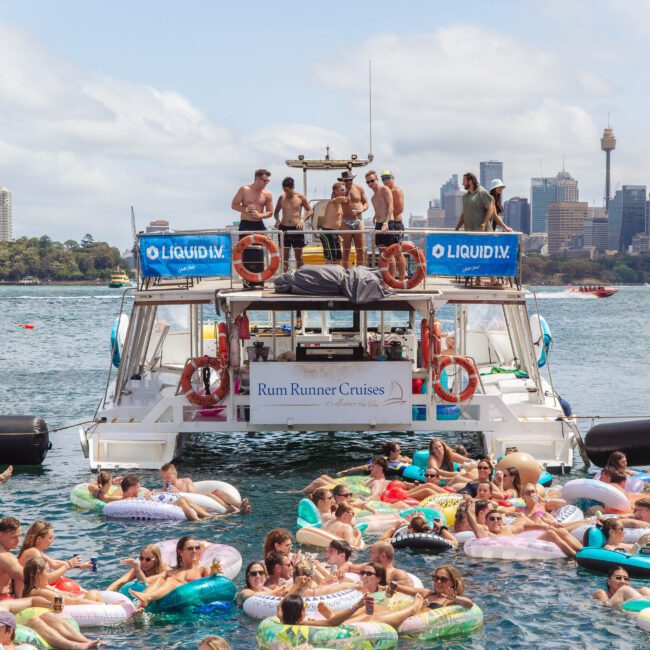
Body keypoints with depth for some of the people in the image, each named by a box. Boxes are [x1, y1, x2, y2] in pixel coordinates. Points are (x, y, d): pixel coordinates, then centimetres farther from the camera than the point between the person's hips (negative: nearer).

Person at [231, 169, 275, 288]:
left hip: (259, 225, 2)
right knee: (247, 253, -7)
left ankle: (258, 281, 4)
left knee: (259, 254, -1)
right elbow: (234, 205, -1)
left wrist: (260, 215, -14)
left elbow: (270, 212, 6)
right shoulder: (244, 190, -2)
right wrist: (246, 209, -17)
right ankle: (247, 281, -5)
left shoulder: (267, 194, 3)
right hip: (245, 225, -2)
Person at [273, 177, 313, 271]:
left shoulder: (300, 197, -2)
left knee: (299, 255, 3)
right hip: (284, 228, 2)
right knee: (285, 255, 3)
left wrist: (302, 220, -14)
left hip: (296, 228, -2)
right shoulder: (282, 198, 5)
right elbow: (276, 212, 16)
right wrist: (277, 219, -5)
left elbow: (310, 211, 2)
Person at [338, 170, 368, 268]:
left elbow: (366, 203, 14)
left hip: (358, 222, 2)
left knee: (361, 251, -1)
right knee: (346, 251, -1)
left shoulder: (359, 189, 7)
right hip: (345, 223, -2)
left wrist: (362, 209, -9)